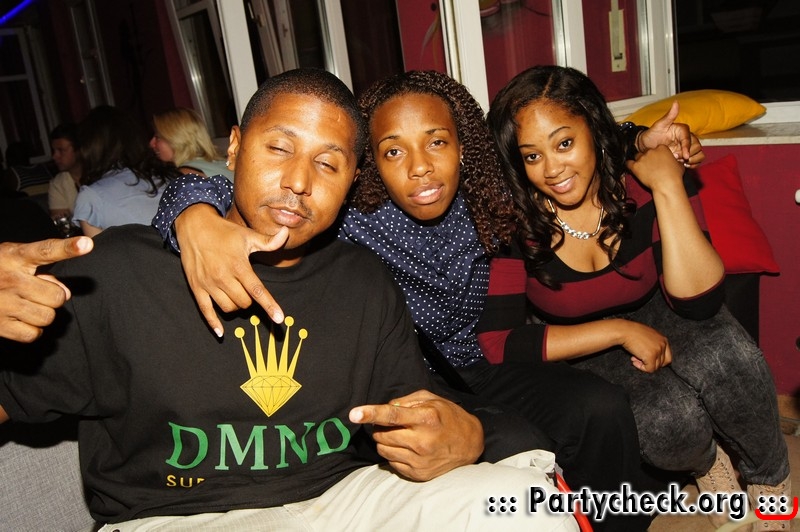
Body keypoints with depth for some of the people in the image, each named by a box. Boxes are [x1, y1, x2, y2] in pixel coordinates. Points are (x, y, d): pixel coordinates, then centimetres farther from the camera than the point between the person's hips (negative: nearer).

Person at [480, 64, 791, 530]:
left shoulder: (645, 181, -20)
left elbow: (698, 302, -25)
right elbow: (498, 342, -23)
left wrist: (668, 185, -33)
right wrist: (619, 331, -24)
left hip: (658, 314, 2)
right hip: (579, 349, -1)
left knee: (727, 356, -30)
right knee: (672, 422, -28)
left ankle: (770, 478, 2)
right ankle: (705, 462, 11)